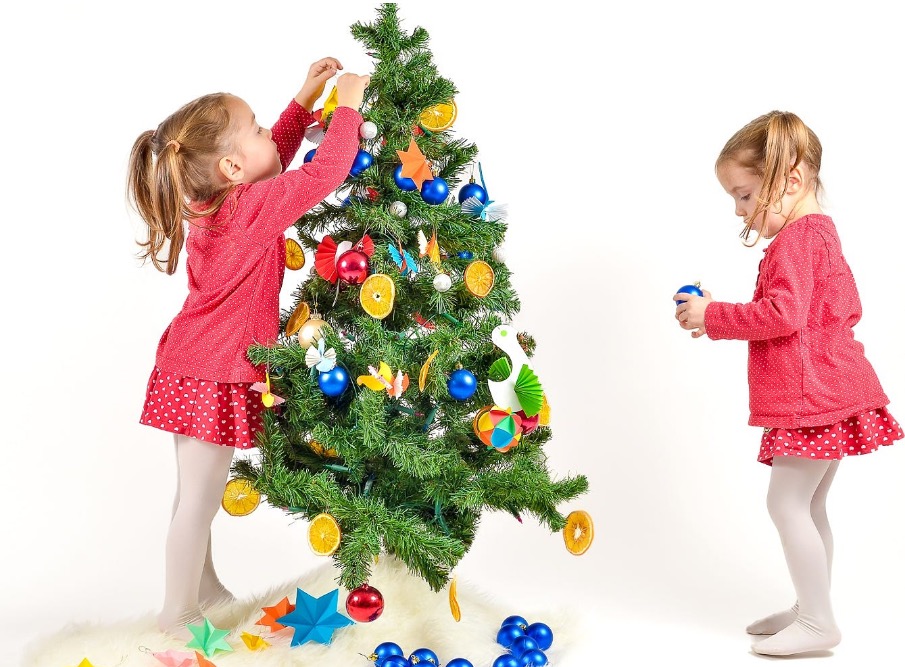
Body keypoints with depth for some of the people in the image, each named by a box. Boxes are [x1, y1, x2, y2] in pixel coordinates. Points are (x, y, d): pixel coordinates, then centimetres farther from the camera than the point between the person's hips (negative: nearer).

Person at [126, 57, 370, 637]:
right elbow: (326, 172, -23)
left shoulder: (215, 200, 5)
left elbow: (278, 158, 21)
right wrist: (348, 105, -10)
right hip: (214, 376, -9)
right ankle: (178, 613, 16)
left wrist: (305, 100, 16)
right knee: (200, 494, 3)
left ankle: (203, 585, 36)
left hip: (194, 365, 9)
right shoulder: (252, 208, -21)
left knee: (198, 491, 20)